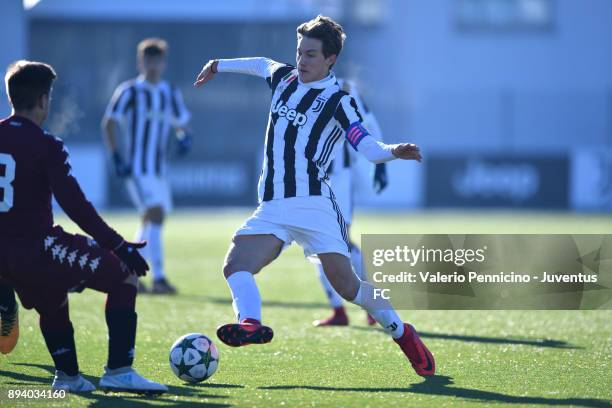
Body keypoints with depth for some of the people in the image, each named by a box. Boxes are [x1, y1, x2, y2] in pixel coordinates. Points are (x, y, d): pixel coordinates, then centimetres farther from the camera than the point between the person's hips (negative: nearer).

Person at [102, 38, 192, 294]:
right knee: (156, 214, -20)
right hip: (137, 167, -7)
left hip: (158, 168, 7)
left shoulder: (171, 93, 11)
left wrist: (184, 137, -4)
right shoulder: (129, 91, -6)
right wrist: (116, 157, -15)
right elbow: (108, 123, -7)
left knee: (149, 222, 12)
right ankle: (158, 278, -22)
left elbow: (181, 122, 19)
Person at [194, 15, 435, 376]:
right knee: (236, 266, -20)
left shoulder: (338, 100, -4)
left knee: (345, 283, -9)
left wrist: (394, 152, -34)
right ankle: (251, 324, -42)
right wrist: (219, 66, 49)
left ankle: (402, 332, 12)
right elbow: (262, 64, 38)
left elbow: (367, 147, -14)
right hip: (272, 208, 6)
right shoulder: (283, 78, 14)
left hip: (314, 204, -6)